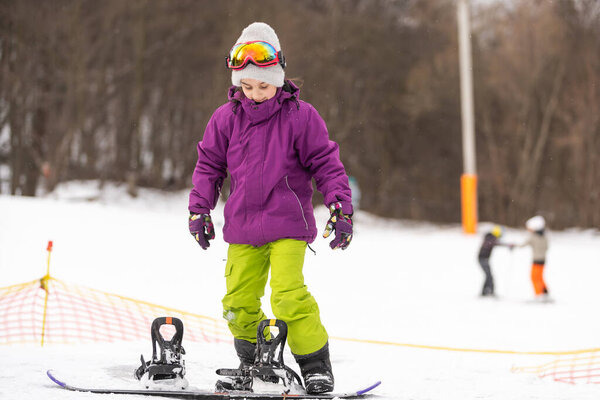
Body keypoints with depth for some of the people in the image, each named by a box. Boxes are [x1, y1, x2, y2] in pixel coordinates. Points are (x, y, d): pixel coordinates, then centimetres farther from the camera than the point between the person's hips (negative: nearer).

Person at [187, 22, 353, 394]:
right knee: (238, 304, 3)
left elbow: (327, 164, 0)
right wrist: (200, 209, 8)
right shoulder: (226, 118, 5)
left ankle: (316, 365, -5)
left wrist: (341, 209, -6)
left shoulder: (300, 116, -4)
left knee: (289, 295, -17)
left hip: (287, 224, -4)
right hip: (243, 228, 4)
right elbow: (209, 165, 15)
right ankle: (255, 361, 24)